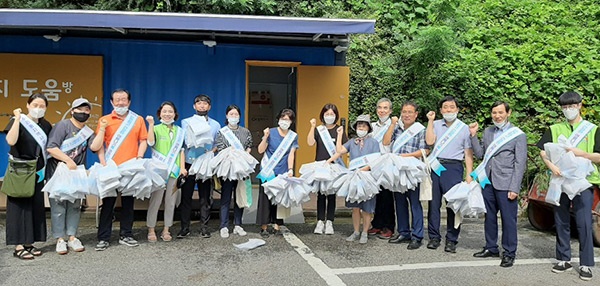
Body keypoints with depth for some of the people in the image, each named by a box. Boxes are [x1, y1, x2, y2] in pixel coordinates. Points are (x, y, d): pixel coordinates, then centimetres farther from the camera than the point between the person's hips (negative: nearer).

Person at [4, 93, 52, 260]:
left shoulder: (46, 125, 9)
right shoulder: (18, 121, -6)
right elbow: (10, 141, -24)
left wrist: (44, 168, 9)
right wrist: (17, 119, -24)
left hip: (38, 171, 6)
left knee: (36, 206, 7)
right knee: (20, 205, -4)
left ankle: (29, 243, 16)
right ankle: (19, 246, 0)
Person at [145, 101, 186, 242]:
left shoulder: (179, 131, 13)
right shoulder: (156, 129, 4)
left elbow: (181, 150, 11)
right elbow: (151, 142, -15)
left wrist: (182, 167, 2)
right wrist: (151, 124, -21)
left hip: (174, 171, 3)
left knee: (171, 201, 5)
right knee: (155, 200, -2)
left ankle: (166, 230, 15)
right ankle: (151, 230, 9)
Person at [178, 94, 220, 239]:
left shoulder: (215, 124, 16)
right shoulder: (187, 122, 12)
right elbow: (186, 141, -3)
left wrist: (212, 151, -11)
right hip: (189, 163, -1)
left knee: (205, 197, 2)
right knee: (186, 196, -1)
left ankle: (204, 227, 10)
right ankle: (185, 227, 7)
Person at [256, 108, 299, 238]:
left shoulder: (293, 136, 7)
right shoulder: (271, 132, -1)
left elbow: (291, 154, 2)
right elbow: (260, 150, -3)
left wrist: (290, 169, -9)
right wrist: (265, 137, -16)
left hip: (282, 172, 2)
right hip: (268, 171, -2)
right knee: (265, 197, -1)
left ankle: (276, 225, 13)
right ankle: (264, 227, 6)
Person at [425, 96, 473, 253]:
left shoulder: (464, 128, 9)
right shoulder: (436, 125, 13)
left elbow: (468, 153, 6)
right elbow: (429, 141, -4)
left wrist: (469, 175, -2)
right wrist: (430, 121, -3)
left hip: (453, 168, -2)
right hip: (435, 167, 2)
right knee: (433, 203, 5)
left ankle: (451, 240, 6)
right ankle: (434, 237, 14)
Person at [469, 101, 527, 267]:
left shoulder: (518, 135, -4)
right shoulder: (488, 132, 12)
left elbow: (520, 164, -7)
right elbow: (480, 154, 12)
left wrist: (514, 188, -13)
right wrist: (473, 136, 2)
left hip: (505, 184, -5)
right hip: (488, 182, 5)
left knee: (508, 219, 1)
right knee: (489, 217, 14)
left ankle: (509, 253, 13)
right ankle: (491, 248, 27)